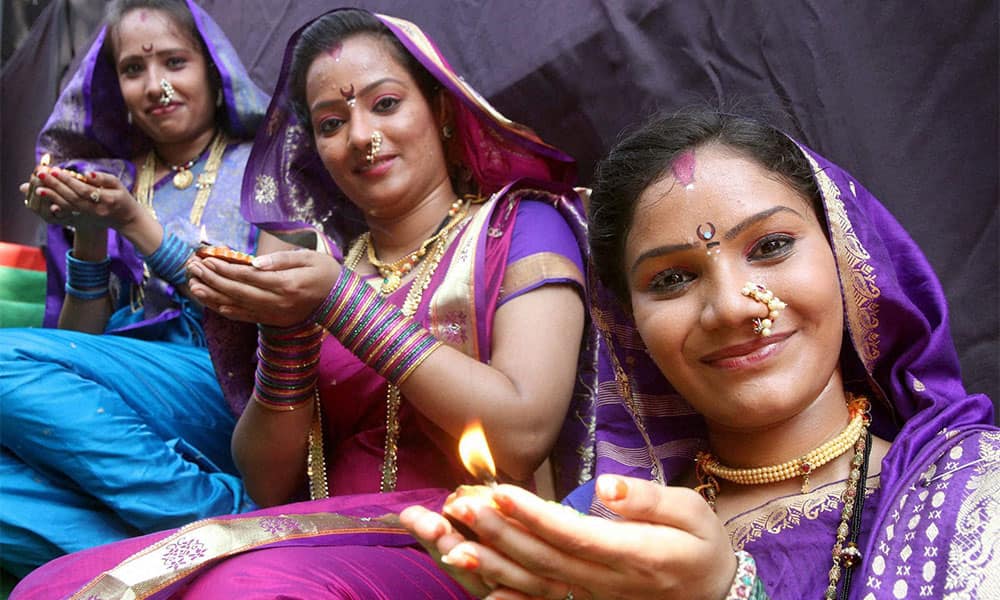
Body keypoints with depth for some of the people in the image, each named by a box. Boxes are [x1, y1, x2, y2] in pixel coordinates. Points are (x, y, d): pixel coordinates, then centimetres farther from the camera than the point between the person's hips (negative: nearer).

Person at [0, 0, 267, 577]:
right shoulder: (106, 181, 19)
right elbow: (81, 339, 14)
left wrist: (137, 223, -8)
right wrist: (88, 235, -1)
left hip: (232, 394, -4)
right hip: (118, 416, 4)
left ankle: (231, 516, -23)